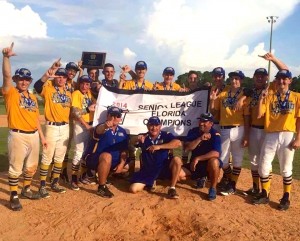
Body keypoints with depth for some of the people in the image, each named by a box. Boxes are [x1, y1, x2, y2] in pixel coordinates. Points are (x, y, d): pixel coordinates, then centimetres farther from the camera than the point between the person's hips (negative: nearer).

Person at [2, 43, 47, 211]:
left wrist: (42, 136, 14)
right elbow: (7, 75, -22)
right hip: (18, 136, -6)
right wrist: (6, 57, -35)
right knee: (16, 168, 2)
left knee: (32, 166, 17)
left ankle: (26, 190, 35)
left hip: (34, 135, 6)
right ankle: (14, 197, 12)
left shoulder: (33, 97, 12)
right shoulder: (10, 92, -4)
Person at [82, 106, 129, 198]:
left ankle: (102, 174, 17)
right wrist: (105, 126, -67)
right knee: (107, 156, -37)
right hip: (92, 158, -7)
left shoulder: (122, 132, 2)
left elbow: (124, 150, 5)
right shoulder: (103, 128, -17)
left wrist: (122, 163, -10)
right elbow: (99, 130, -44)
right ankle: (101, 187, -26)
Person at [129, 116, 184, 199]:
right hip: (147, 170, 2)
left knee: (177, 160, -30)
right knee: (133, 189, -13)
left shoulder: (166, 135, -9)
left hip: (163, 168, -2)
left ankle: (172, 188, -18)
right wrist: (137, 139, -31)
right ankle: (151, 182, 19)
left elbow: (178, 143, -26)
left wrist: (159, 146, -30)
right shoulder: (143, 137, -2)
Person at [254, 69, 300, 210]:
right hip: (270, 136, 2)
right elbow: (259, 115, -2)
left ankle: (286, 198, 20)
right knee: (263, 167, 4)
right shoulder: (269, 97, 7)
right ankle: (265, 195, 20)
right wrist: (261, 99, -11)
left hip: (287, 136, -2)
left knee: (286, 169, 7)